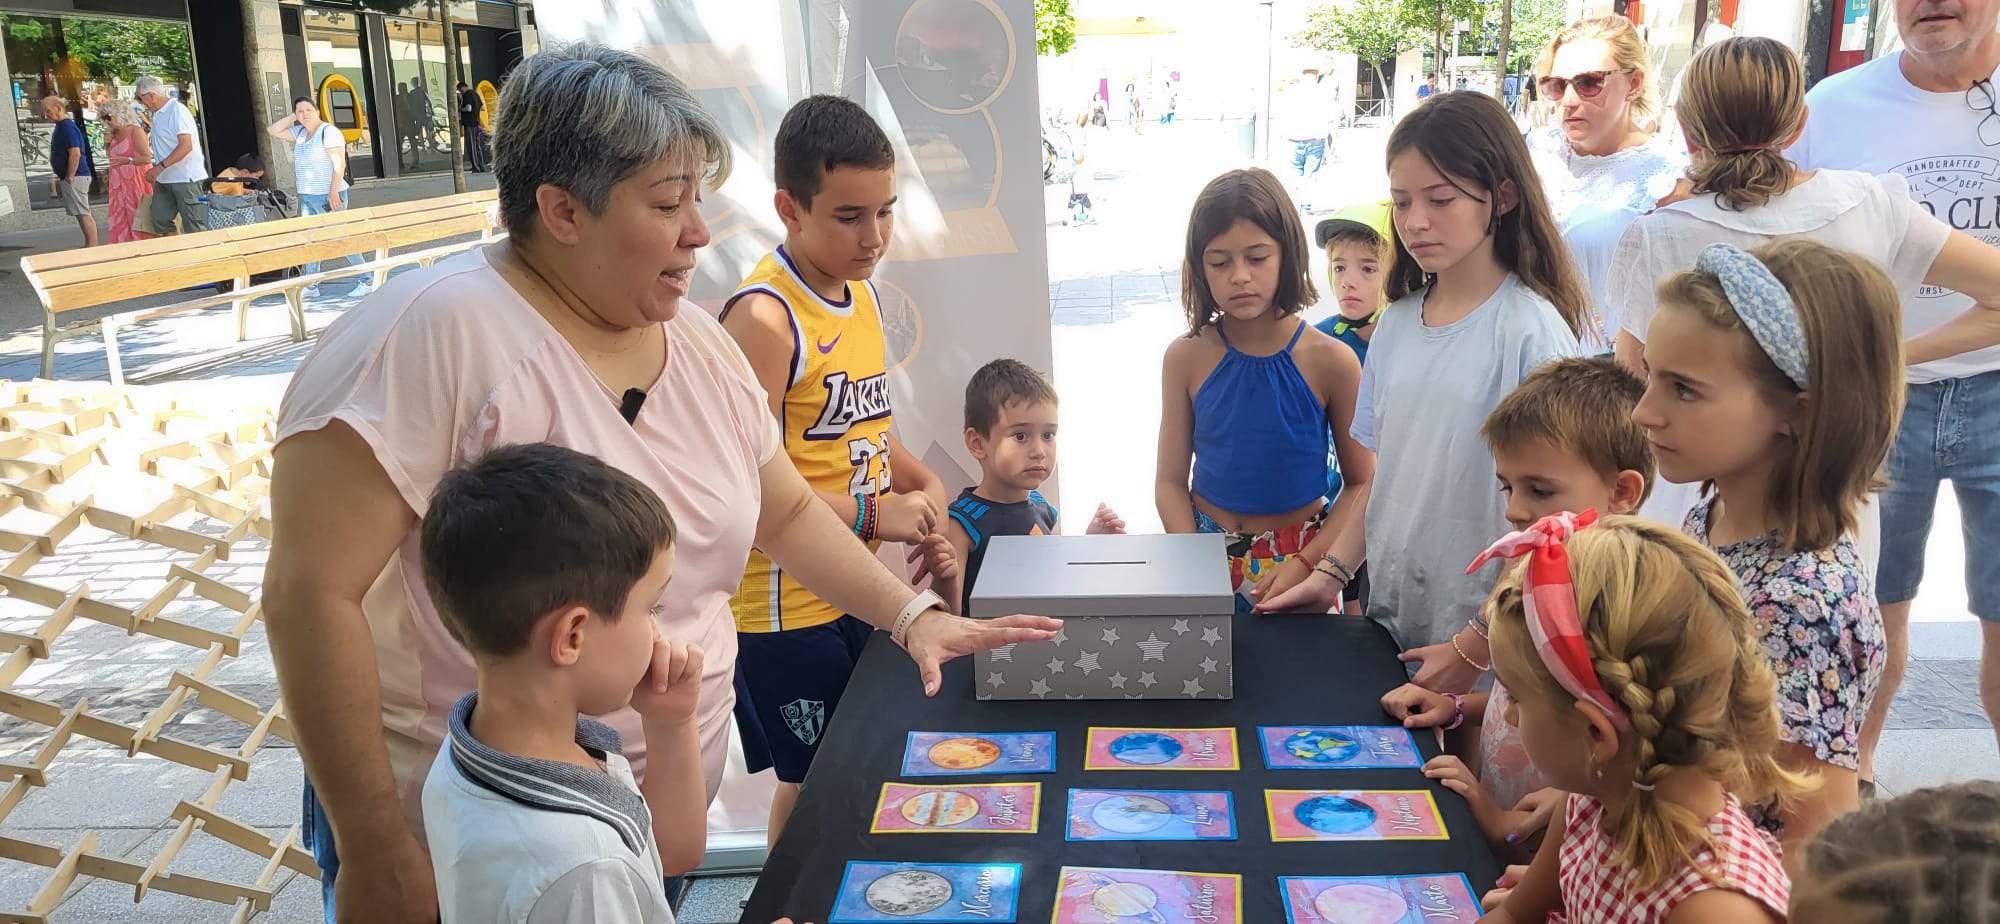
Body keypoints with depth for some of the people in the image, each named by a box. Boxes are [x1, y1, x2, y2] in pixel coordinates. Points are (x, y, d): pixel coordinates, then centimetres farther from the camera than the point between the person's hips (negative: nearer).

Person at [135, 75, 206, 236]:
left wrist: (159, 167, -23)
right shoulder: (158, 114, 14)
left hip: (185, 177, -10)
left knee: (194, 228, -8)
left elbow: (186, 145, -22)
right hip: (163, 179, 10)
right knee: (160, 223, 9)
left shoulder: (177, 110, -14)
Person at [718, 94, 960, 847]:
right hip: (787, 605, -8)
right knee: (814, 784, 8)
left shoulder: (862, 292, 7)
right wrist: (874, 515, -20)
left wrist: (924, 486, 2)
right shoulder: (764, 318, -21)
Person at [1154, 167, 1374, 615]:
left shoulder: (1331, 360, -11)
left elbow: (1362, 483, -6)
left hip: (1301, 551, -1)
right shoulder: (1186, 357, -7)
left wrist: (1306, 564, -15)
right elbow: (1171, 480, -3)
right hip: (1207, 548, 1)